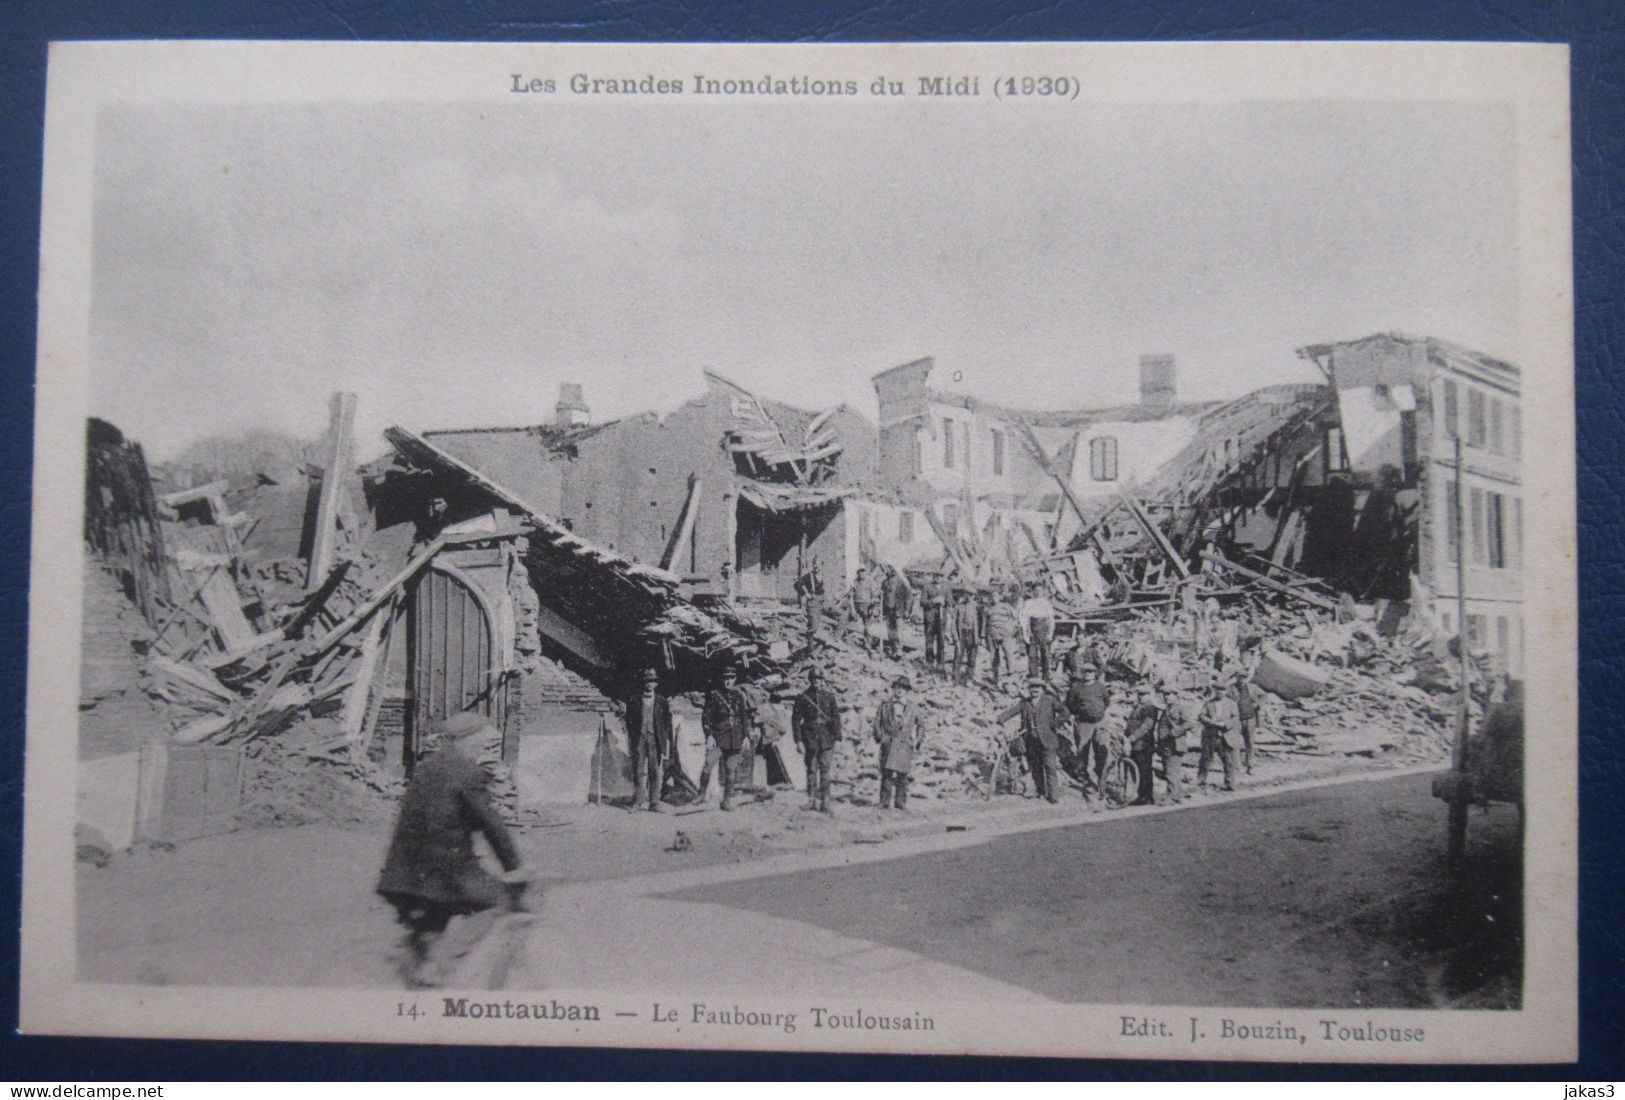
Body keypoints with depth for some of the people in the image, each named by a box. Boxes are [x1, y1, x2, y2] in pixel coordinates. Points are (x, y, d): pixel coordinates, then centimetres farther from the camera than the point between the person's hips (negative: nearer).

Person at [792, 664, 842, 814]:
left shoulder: (829, 695, 5)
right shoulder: (802, 697, 3)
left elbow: (836, 717, 6)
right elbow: (795, 719, 2)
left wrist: (837, 738, 0)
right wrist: (798, 741, -4)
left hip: (827, 739, 0)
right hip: (809, 738, 0)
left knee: (825, 771, -4)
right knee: (811, 770, 5)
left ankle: (825, 803, -4)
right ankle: (812, 800, 14)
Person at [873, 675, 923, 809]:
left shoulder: (911, 708, 12)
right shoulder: (885, 703, 9)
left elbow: (918, 724, 21)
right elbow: (877, 721, 11)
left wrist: (916, 740, 12)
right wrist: (880, 736, 0)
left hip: (905, 744, 1)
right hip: (888, 743, -1)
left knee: (902, 774, 1)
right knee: (887, 773, -8)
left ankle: (900, 802, 9)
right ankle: (885, 802, -5)